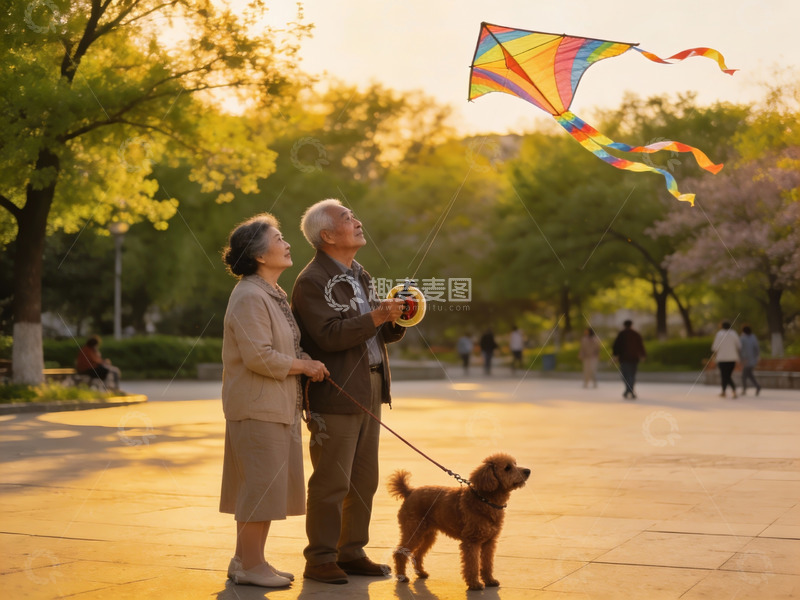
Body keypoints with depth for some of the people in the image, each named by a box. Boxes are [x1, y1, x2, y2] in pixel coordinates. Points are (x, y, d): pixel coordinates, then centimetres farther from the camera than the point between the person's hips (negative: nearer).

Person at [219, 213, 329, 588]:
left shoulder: (273, 294, 17)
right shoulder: (250, 297, -16)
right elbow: (258, 356, -23)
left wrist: (307, 362, 9)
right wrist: (303, 366, -12)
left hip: (277, 406, 10)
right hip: (257, 406, -10)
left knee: (268, 485, 14)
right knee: (261, 484, -5)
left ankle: (247, 560, 23)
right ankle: (250, 565, 5)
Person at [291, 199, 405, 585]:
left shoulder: (360, 276, 18)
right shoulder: (311, 282, -11)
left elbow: (381, 333, 19)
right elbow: (329, 336, -22)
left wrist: (395, 319, -1)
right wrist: (376, 317, -24)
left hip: (368, 391, 9)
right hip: (335, 395, -9)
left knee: (364, 480, 12)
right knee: (331, 481, -4)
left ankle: (351, 553, 22)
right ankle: (319, 560, 6)